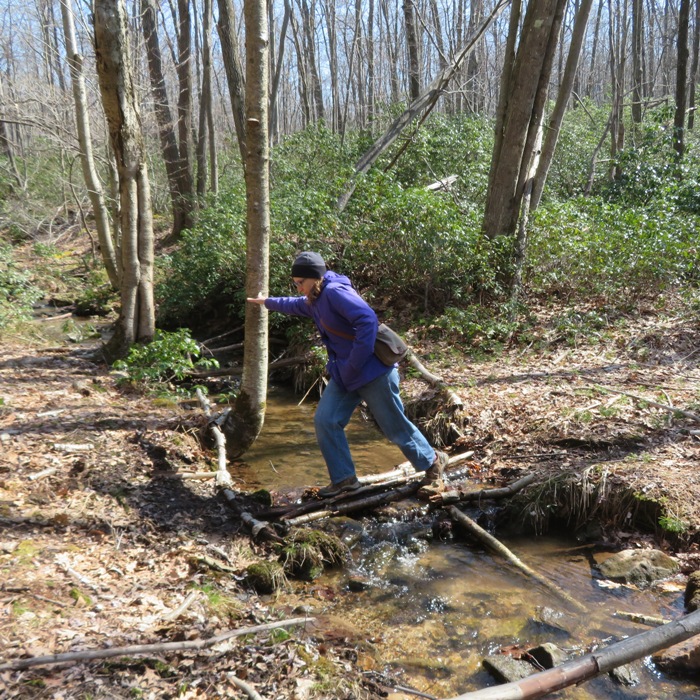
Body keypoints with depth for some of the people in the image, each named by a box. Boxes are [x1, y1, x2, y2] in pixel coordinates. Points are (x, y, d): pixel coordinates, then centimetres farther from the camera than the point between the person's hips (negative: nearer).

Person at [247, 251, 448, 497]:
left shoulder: (335, 292, -19)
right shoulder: (315, 301, 11)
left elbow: (368, 320, -31)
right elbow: (294, 305, 36)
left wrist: (354, 365, -27)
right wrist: (267, 301, 47)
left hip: (372, 372, -9)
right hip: (344, 375, 9)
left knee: (395, 427, 4)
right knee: (325, 420, 2)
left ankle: (433, 461, 28)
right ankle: (344, 478, 13)